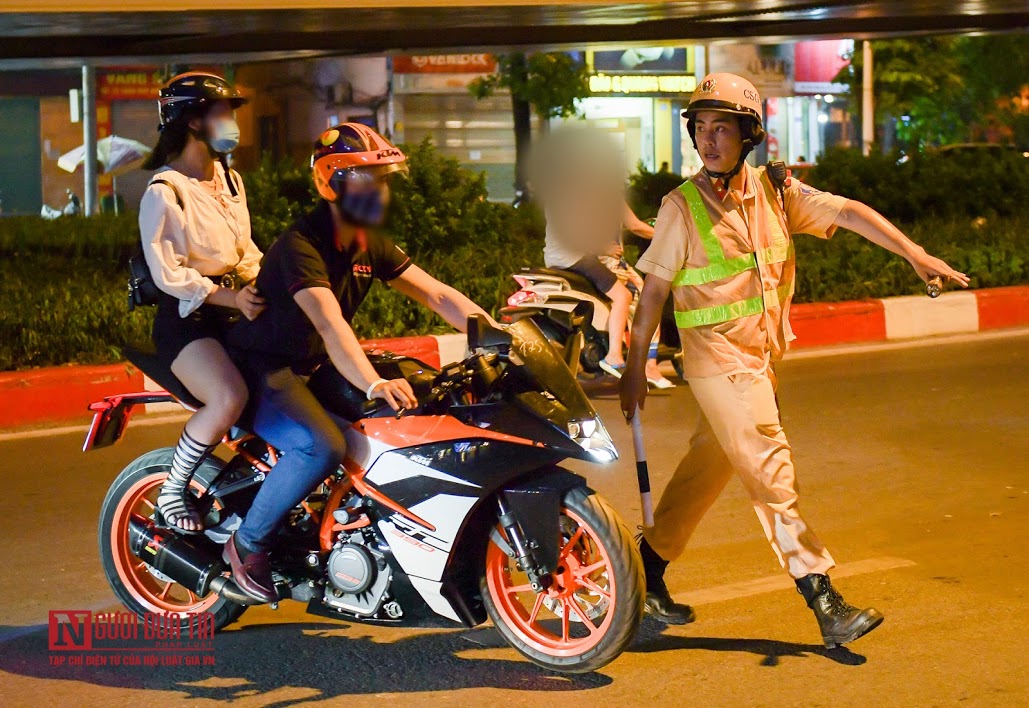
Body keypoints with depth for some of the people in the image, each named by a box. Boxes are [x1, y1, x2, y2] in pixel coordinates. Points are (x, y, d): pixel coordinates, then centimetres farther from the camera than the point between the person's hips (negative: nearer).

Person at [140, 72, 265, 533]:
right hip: (185, 318, -8)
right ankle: (172, 490, -13)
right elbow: (167, 273, -17)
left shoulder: (230, 180, 15)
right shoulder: (165, 192, -12)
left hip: (234, 309, 8)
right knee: (229, 397, -32)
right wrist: (228, 297, -26)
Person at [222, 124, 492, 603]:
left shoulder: (371, 246, 4)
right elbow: (331, 325, -38)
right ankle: (247, 543, -15)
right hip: (263, 371, -9)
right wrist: (373, 385, -52)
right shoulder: (301, 245, -23)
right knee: (324, 445, -33)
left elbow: (436, 295, 0)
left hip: (316, 368, 9)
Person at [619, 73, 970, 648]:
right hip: (720, 360, -6)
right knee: (773, 476, -10)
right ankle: (825, 603, -11)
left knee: (707, 470, 15)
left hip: (763, 358, 6)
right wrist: (635, 368, -2)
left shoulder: (774, 192, 4)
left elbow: (847, 213, -3)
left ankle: (649, 572, 31)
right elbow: (654, 290, -3)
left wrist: (915, 253, -15)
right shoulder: (682, 207, -7)